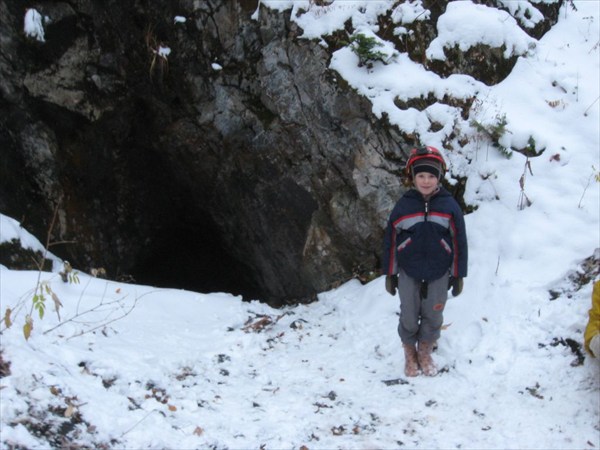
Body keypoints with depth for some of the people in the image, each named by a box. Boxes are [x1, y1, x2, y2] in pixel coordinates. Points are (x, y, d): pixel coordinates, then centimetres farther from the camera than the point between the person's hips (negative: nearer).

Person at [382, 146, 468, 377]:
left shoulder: (449, 206, -8)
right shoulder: (403, 206, -8)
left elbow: (459, 242, -1)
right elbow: (390, 241, -1)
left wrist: (458, 275, 1)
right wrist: (390, 274, 1)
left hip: (439, 275, 0)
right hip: (408, 274, 0)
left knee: (433, 317, 13)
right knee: (409, 318, 10)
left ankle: (425, 353, 35)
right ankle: (410, 354, 33)